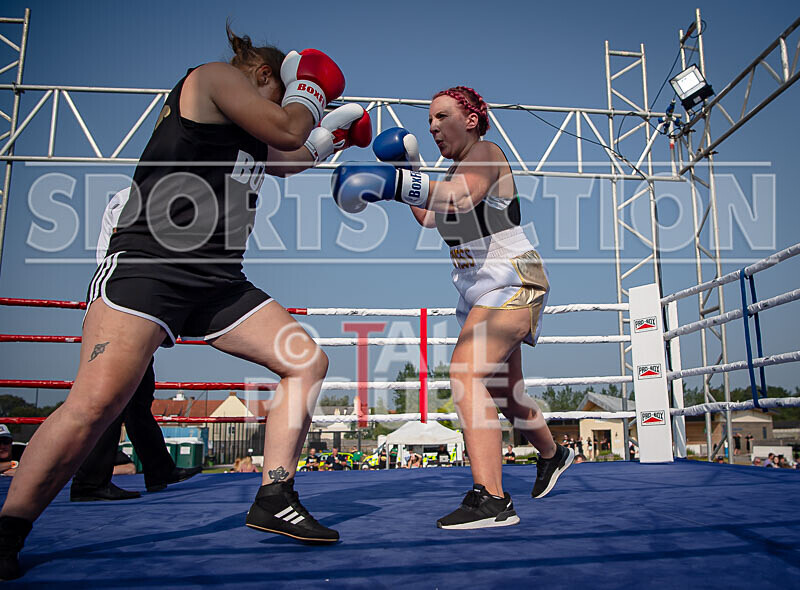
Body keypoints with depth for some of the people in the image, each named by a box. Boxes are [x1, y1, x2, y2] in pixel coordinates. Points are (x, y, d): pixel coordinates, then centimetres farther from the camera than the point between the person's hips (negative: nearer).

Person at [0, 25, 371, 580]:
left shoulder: (248, 133, 28)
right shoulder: (214, 76, 3)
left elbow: (291, 157, 46)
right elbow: (286, 130, -8)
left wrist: (335, 130, 49)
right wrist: (310, 88, 11)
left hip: (219, 281, 9)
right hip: (146, 267, -9)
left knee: (308, 362, 0)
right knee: (95, 403, -20)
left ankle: (274, 499, 4)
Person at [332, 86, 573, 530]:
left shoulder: (485, 153, -10)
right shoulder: (457, 168, 16)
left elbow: (460, 199, -32)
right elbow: (430, 217, 24)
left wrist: (394, 183, -44)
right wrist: (407, 168, 17)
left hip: (513, 281, -10)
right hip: (479, 289, 10)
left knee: (466, 372, -28)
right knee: (502, 390, 19)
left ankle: (489, 498, -31)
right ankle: (552, 455, 43)